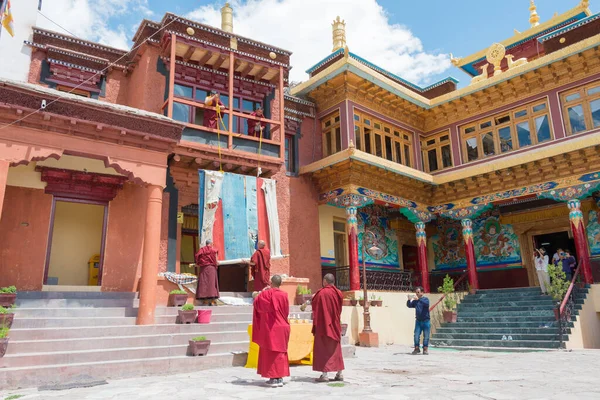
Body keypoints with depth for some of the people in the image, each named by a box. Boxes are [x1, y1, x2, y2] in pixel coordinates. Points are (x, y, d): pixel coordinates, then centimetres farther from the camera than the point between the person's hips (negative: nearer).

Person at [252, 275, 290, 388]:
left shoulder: (266, 294, -12)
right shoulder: (284, 295, -1)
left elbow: (256, 302, 2)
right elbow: (286, 312, 8)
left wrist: (262, 292, 10)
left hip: (270, 328, -4)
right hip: (282, 327, 4)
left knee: (270, 352, 3)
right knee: (280, 352, 12)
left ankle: (274, 379, 3)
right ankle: (280, 378, 15)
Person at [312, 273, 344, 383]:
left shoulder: (321, 293, -15)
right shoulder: (338, 293, 2)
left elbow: (315, 309, -12)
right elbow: (339, 310, 12)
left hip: (323, 325, -6)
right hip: (335, 325, 6)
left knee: (323, 349, 1)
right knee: (336, 349, 14)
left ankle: (324, 375, 0)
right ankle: (339, 374, 17)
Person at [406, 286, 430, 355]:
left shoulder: (425, 299, -4)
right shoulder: (415, 301, 8)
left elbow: (426, 304, -25)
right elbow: (409, 305, 2)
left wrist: (418, 299, -36)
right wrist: (409, 300, -17)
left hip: (426, 321, -3)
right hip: (418, 321, 3)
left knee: (426, 336, 2)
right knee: (416, 335, -1)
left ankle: (425, 349, 12)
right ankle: (417, 348, 7)